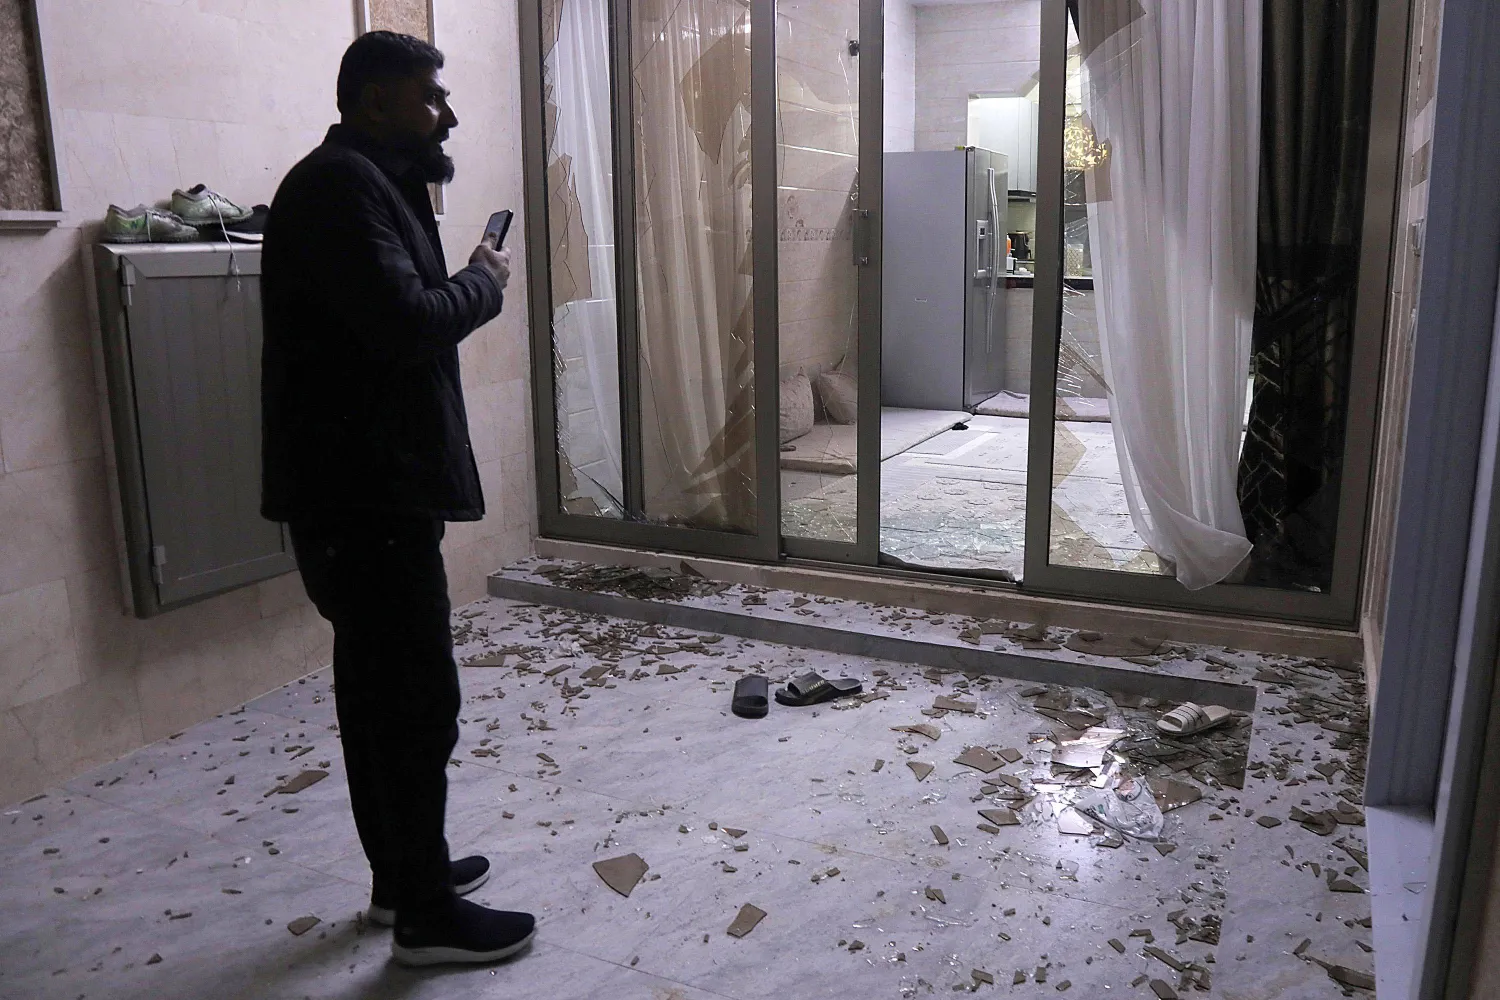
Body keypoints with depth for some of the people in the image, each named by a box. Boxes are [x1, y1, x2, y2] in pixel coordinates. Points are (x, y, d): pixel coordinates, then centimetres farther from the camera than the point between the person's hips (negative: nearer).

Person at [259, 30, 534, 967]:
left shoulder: (365, 182, 19)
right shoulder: (341, 185, -14)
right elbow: (406, 323, -24)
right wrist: (485, 280, -9)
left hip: (366, 484, 11)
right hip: (364, 491, -11)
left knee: (378, 684, 16)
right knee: (419, 696, -4)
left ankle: (400, 874, 30)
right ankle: (427, 913, 9)